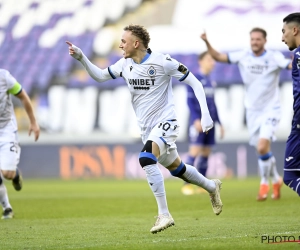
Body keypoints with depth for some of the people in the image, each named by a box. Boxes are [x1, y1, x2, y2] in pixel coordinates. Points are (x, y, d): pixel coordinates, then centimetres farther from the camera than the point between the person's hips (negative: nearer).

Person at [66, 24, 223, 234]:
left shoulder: (162, 62, -16)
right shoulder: (125, 64, 2)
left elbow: (195, 83, -12)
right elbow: (100, 76, 12)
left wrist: (205, 114, -20)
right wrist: (81, 58, -5)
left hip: (165, 123, -7)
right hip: (146, 128, 7)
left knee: (146, 159, -30)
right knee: (176, 168, 19)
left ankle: (164, 215, -27)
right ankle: (212, 187, 47)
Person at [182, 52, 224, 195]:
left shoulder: (211, 82, 17)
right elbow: (190, 101, -9)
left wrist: (219, 123, 21)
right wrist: (196, 119, -19)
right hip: (198, 121, -7)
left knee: (206, 153, 6)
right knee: (195, 150, -13)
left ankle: (202, 185, 10)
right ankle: (186, 185, -11)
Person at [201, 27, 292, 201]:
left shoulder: (274, 57, -10)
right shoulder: (243, 56, -1)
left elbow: (292, 65, -24)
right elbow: (219, 57, 0)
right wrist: (207, 43, -14)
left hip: (270, 110, -4)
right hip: (252, 110, 4)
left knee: (262, 147, -20)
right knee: (263, 151, 10)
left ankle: (265, 184, 1)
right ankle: (276, 180, 33)